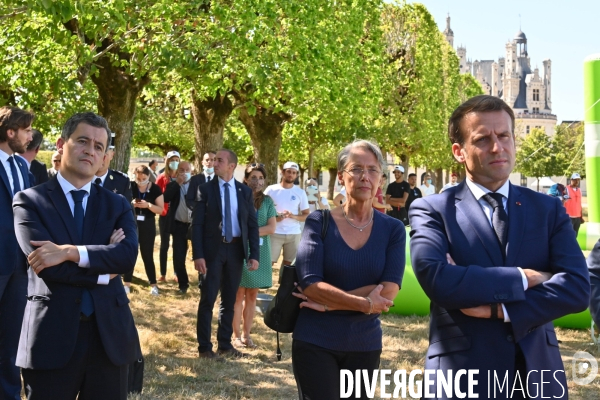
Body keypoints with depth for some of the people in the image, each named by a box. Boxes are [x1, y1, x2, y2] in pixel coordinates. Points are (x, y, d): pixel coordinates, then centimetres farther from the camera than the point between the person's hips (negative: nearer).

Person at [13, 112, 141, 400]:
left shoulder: (118, 205, 11)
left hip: (109, 333, 3)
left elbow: (129, 255, -9)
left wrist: (70, 252, -19)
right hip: (52, 335, -3)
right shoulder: (29, 201, 2)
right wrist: (104, 270, -6)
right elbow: (44, 262, -13)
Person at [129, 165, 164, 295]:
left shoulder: (155, 189, -5)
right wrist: (131, 204, -17)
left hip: (147, 225, -1)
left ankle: (153, 285, 12)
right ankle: (127, 284, 12)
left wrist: (148, 205, -22)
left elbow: (161, 209, -6)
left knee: (147, 256, 3)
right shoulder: (130, 186, -3)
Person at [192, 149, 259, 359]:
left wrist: (254, 254, -4)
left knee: (229, 300, 11)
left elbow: (253, 225, 5)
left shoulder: (245, 191, 5)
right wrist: (198, 255, -14)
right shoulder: (206, 189, -2)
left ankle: (225, 344, 21)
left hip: (236, 249, 3)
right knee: (208, 299, 1)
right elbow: (197, 224, -5)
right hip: (213, 249, -2)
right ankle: (205, 347, 9)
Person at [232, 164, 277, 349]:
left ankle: (246, 333, 16)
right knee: (239, 294, 0)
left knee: (252, 295, 8)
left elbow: (271, 228, -2)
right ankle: (236, 335, 7)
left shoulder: (267, 201, 5)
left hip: (260, 252, 3)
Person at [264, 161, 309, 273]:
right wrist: (274, 218, -12)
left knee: (288, 263, 6)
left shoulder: (300, 193, 5)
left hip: (294, 234, 2)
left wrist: (293, 216, -13)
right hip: (275, 233, -2)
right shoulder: (271, 190, 1)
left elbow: (306, 216, 6)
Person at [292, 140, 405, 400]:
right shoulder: (319, 222, -5)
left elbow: (388, 292, -11)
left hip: (364, 346, 2)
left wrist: (329, 302, -14)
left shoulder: (392, 229, -1)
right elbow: (310, 283, -15)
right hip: (315, 343, -2)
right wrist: (365, 304, -16)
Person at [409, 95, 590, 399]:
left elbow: (577, 287, -7)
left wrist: (498, 309, -16)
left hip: (537, 371, 3)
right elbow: (436, 280, -20)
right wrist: (524, 278, -14)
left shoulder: (549, 209, 6)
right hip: (464, 373, -3)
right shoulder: (432, 211, -3)